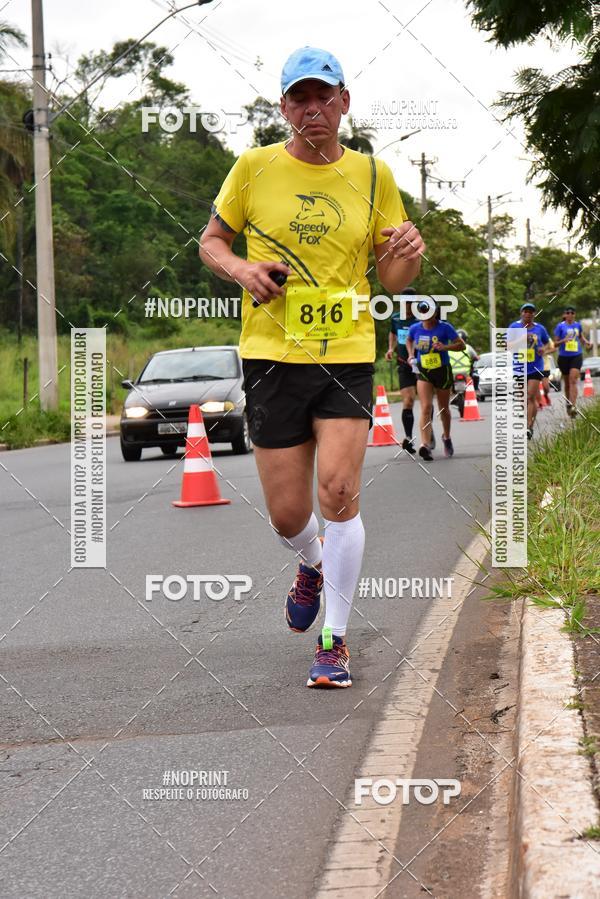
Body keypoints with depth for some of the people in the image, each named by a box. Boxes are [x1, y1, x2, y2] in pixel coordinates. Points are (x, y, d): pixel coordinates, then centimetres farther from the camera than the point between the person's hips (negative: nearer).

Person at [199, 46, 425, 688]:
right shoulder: (254, 168, 2)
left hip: (348, 353, 0)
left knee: (339, 494, -14)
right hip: (271, 355, 0)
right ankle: (311, 568, 40)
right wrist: (240, 268, -9)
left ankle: (334, 642, -1)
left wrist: (408, 255, -13)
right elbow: (211, 241, 13)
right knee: (287, 513, 2)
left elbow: (393, 280, 10)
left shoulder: (373, 176, 5)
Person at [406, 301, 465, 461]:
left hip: (442, 371, -1)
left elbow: (461, 344, -10)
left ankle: (446, 437, 42)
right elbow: (409, 340, 20)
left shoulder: (444, 328, -12)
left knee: (443, 408, 15)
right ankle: (425, 445, -27)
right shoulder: (415, 328, -3)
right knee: (426, 408, -16)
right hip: (423, 373, 1)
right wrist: (411, 354, 2)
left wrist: (445, 347, -27)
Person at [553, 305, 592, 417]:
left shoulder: (578, 325, 7)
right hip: (564, 357, 0)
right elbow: (555, 343, 0)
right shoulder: (560, 326, -1)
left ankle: (573, 406, -26)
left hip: (576, 356, 0)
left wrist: (586, 342, 4)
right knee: (567, 382, 11)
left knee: (573, 380, -17)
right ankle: (568, 404, 31)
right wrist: (563, 340, -20)